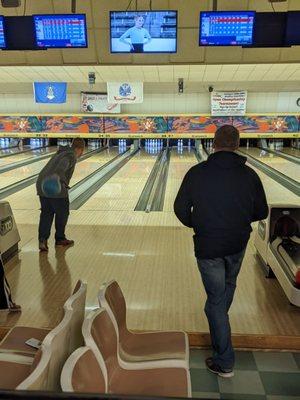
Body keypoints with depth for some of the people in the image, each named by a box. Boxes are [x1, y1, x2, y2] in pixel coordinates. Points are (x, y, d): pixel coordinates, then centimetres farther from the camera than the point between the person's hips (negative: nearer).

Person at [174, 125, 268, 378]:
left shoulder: (197, 173, -13)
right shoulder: (249, 175, -8)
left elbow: (181, 209, -6)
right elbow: (261, 212, 0)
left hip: (208, 246, -2)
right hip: (238, 245, 3)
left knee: (215, 298, 7)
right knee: (228, 284, 29)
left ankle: (224, 362, 17)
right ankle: (219, 321, 53)